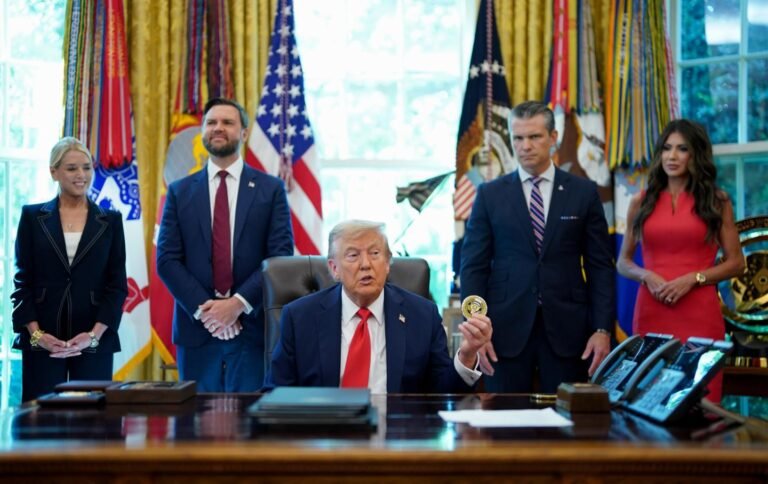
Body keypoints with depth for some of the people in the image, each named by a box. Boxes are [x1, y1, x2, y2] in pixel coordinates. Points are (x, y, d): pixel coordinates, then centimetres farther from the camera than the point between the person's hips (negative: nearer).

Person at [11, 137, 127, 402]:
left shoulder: (110, 220, 8)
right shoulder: (33, 216, 7)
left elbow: (118, 284, 4)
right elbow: (22, 281, 4)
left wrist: (95, 334, -8)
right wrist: (36, 333, -8)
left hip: (95, 341, 0)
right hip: (42, 341, 0)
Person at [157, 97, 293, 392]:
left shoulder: (271, 189, 5)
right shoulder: (180, 192, 9)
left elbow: (281, 256, -2)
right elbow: (166, 259, 3)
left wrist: (239, 303, -13)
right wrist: (203, 308, -10)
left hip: (251, 326, -1)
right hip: (196, 326, 2)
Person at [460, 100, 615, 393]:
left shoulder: (584, 193, 6)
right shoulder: (490, 195, 6)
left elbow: (600, 266, 5)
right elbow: (473, 266, 4)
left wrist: (602, 329, -2)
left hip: (566, 328, 0)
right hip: (507, 328, 0)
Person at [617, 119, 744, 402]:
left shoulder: (716, 201, 5)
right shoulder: (641, 202, 9)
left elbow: (736, 263, 3)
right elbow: (623, 263, 13)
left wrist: (693, 278, -10)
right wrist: (646, 275, -7)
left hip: (700, 314, -1)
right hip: (650, 313, 2)